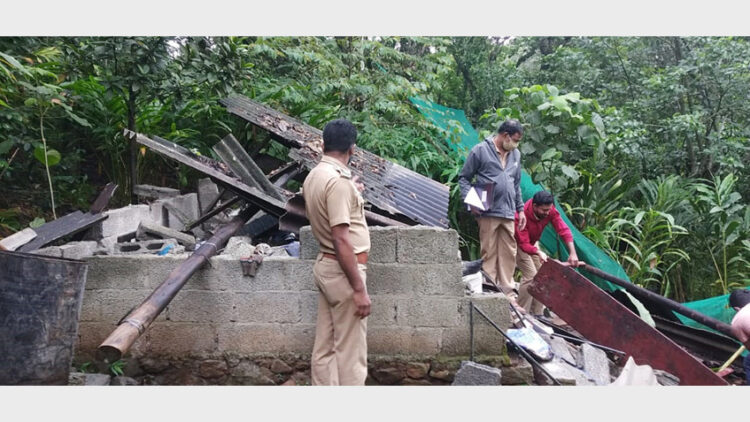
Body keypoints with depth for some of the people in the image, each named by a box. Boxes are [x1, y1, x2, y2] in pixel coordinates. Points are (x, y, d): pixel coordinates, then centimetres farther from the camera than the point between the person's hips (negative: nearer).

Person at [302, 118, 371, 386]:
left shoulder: (314, 176, 8)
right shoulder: (338, 181, -20)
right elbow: (341, 239, -24)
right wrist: (359, 289, -21)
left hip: (326, 266, 9)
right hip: (342, 270, -9)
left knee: (325, 346, 14)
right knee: (350, 350, 1)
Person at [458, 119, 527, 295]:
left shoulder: (515, 155, 18)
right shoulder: (480, 150, -1)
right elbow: (464, 178, 1)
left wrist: (520, 208, 22)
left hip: (508, 213, 6)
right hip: (488, 213, -6)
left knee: (508, 254, 6)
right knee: (489, 253, -3)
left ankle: (507, 292, 14)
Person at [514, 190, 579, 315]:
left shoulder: (550, 210, -22)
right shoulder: (522, 215, -37)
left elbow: (564, 230, -26)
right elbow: (524, 244, -37)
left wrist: (572, 253, -36)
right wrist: (538, 253, -55)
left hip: (533, 243, 7)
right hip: (519, 245, -6)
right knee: (530, 275, -19)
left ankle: (537, 313, 9)